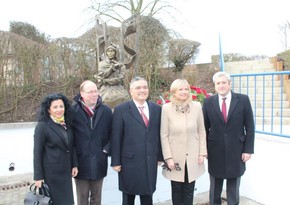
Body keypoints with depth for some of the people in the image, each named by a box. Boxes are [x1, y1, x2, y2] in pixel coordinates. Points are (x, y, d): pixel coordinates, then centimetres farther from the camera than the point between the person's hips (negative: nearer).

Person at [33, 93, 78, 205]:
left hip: (66, 171, 6)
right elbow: (37, 153, -12)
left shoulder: (67, 124, 4)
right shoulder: (42, 126, -14)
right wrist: (38, 177, -11)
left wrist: (74, 165, 6)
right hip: (51, 172, -5)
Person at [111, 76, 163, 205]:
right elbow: (116, 138, -7)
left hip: (151, 162, 3)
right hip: (129, 162, -3)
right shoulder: (121, 110, -8)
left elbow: (159, 134, 8)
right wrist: (115, 162, -7)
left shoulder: (157, 109, 4)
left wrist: (160, 156, 9)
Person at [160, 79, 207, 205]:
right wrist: (168, 158, -9)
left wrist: (202, 153, 1)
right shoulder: (167, 108, -10)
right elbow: (164, 136, -7)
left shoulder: (197, 106, -3)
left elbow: (202, 132, 3)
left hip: (193, 157, 2)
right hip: (175, 157, -1)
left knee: (189, 190, 13)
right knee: (176, 190, 12)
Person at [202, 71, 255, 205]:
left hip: (236, 152, 0)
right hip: (215, 152, 1)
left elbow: (249, 127, -2)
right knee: (215, 189, 16)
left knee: (233, 189, 16)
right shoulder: (208, 102, -2)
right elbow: (204, 128, 2)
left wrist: (248, 149, -5)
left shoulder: (243, 100, -3)